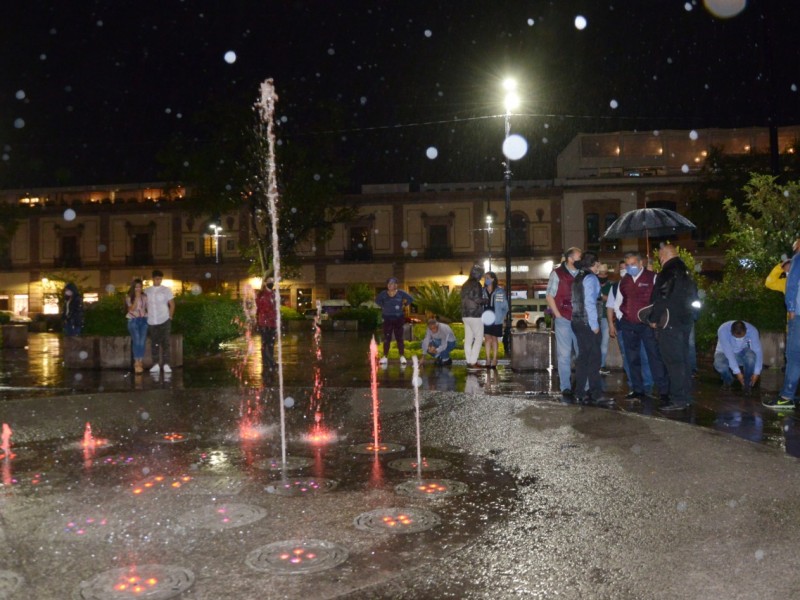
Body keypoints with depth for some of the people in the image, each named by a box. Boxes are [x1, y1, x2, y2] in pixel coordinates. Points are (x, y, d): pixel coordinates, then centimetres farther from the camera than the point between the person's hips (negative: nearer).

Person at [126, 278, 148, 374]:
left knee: (142, 341, -9)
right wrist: (136, 298, -11)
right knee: (136, 341, -15)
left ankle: (139, 363, -3)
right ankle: (137, 363, -11)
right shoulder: (129, 297, 6)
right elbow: (131, 308, -7)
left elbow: (147, 308, 15)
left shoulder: (144, 297, 12)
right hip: (133, 320, -2)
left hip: (143, 320, 2)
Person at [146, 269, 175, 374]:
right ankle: (155, 364, 11)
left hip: (164, 320, -3)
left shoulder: (166, 290, 2)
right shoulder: (147, 291, 8)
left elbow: (172, 304, 4)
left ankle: (166, 364, -3)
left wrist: (170, 317, -1)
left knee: (165, 343, -5)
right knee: (154, 343, 5)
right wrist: (146, 316, 5)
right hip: (151, 321, 3)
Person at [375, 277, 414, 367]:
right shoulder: (383, 294, -3)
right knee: (387, 338, 4)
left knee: (399, 338, 3)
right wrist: (383, 307, 6)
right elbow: (377, 300, 15)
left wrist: (404, 305, 0)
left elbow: (410, 299, 4)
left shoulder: (400, 293, -7)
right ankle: (385, 357, 10)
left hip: (398, 318, -1)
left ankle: (402, 357, 7)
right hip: (387, 318, 1)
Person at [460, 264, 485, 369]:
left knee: (468, 339, 8)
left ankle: (469, 361, 8)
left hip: (465, 315, 8)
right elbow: (477, 299, -19)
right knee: (479, 339, -5)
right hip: (475, 315, -8)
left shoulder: (465, 285, 14)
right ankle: (473, 362, -10)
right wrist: (484, 300, 0)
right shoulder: (476, 284, -12)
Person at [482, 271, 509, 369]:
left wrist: (503, 317, -8)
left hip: (496, 319, -2)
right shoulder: (482, 291, 5)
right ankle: (488, 360, 7)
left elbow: (505, 306, 1)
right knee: (487, 339, 1)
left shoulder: (500, 291, -3)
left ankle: (494, 360, 13)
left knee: (494, 339, 5)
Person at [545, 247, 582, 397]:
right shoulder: (557, 273, -1)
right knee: (564, 354, 2)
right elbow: (549, 296, 0)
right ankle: (565, 387, 8)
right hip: (564, 320, -3)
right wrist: (558, 315, -6)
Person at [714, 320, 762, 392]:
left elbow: (758, 351, -24)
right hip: (725, 353, -1)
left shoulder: (752, 331, -24)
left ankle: (747, 382, -8)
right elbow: (728, 352, -32)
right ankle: (727, 380, 0)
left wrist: (756, 372, -30)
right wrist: (737, 372, -34)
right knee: (719, 364, -36)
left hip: (742, 353, 2)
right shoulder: (723, 330, -31)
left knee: (751, 355, -34)